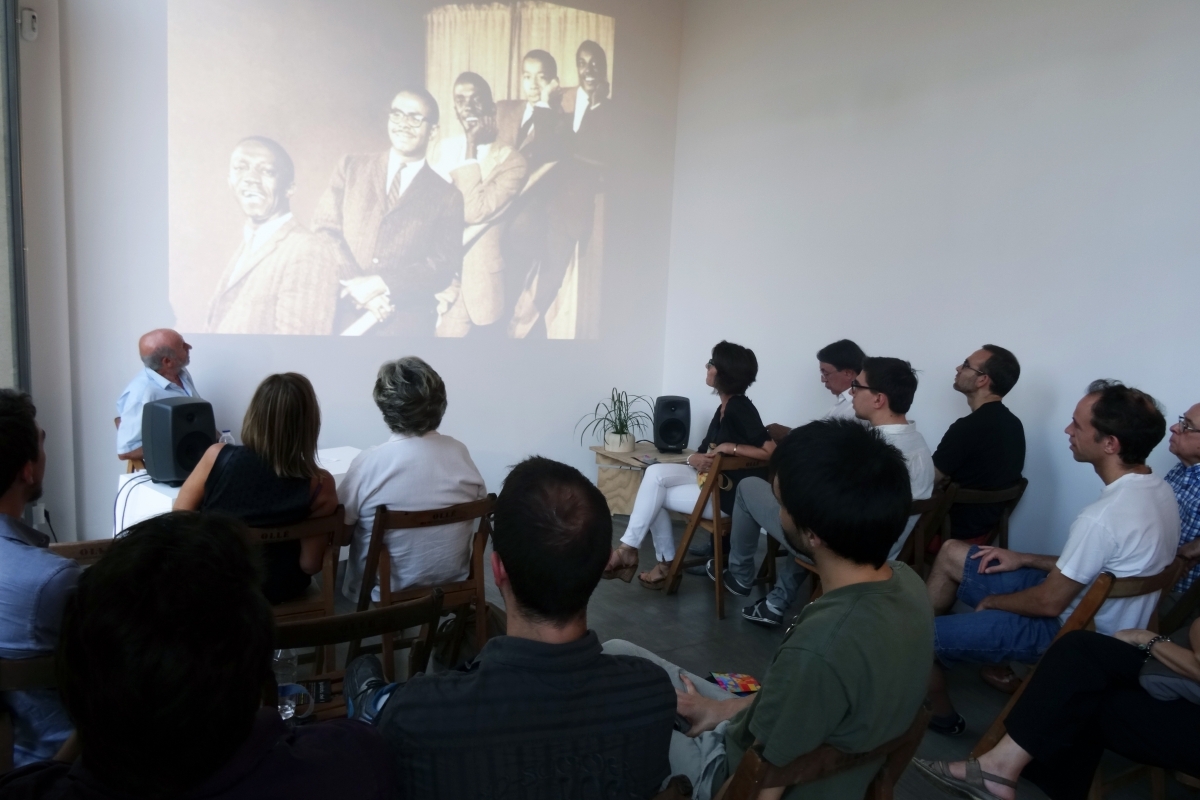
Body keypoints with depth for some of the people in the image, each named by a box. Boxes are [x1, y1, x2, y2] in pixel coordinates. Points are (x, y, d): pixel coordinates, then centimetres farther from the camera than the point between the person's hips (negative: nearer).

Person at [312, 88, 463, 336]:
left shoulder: (448, 197, 6)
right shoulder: (351, 167, 11)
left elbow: (445, 265, -3)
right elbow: (324, 228, 4)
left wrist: (383, 284, -15)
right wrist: (356, 283, -12)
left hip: (406, 323, -1)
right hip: (342, 313, 1)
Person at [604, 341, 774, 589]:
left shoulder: (740, 409, -18)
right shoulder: (724, 407, 10)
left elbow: (772, 452, -27)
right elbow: (706, 450, 9)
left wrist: (730, 447, -21)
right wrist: (694, 459, -14)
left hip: (729, 493, -8)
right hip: (711, 478, 8)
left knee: (654, 495, -11)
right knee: (655, 474, -9)